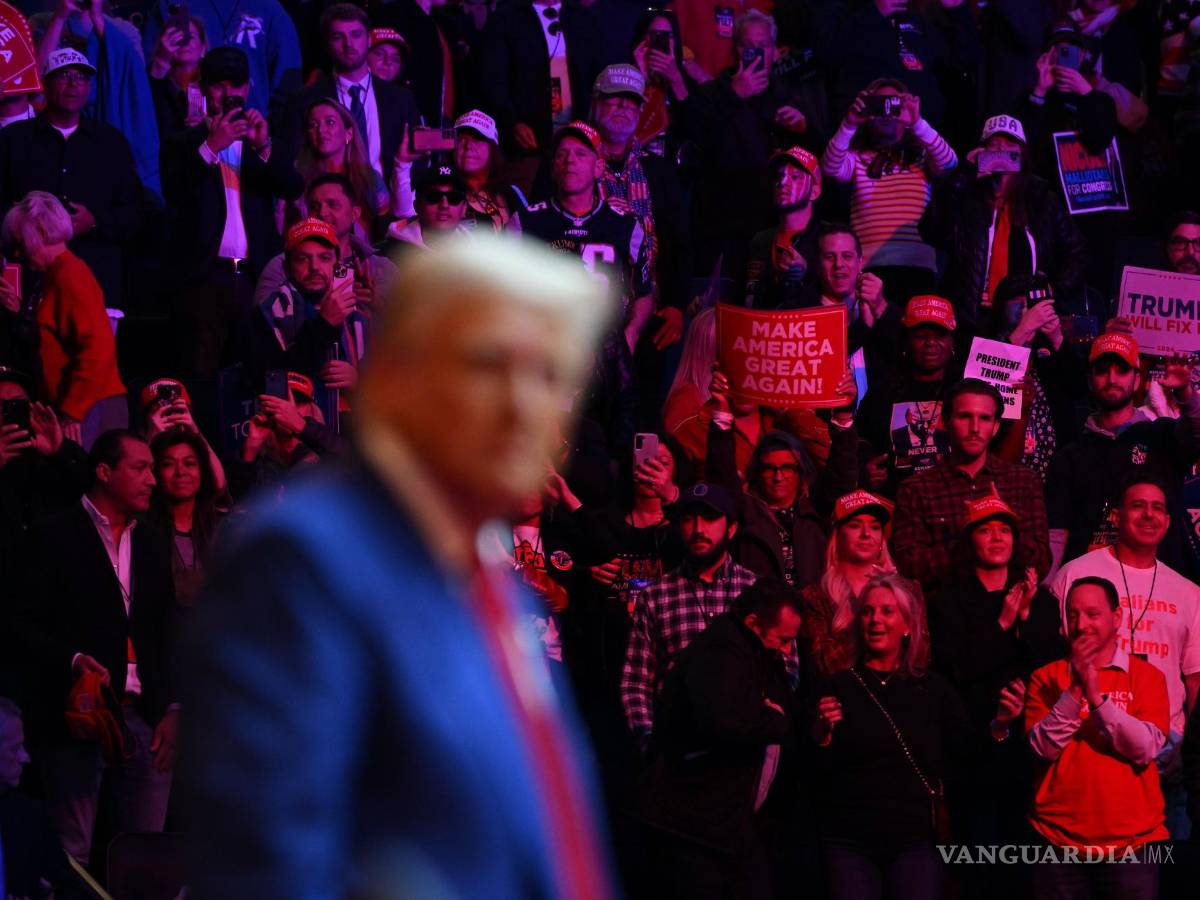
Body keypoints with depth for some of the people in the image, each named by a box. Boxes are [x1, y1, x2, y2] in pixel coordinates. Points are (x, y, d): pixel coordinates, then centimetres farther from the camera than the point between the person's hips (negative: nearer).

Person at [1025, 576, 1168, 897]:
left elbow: (1146, 748, -10)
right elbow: (1043, 747, -6)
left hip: (1131, 842, -1)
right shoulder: (1046, 678, 7)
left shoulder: (1146, 676, 4)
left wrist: (1096, 697, -18)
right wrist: (1075, 690, -16)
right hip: (1058, 841, 1)